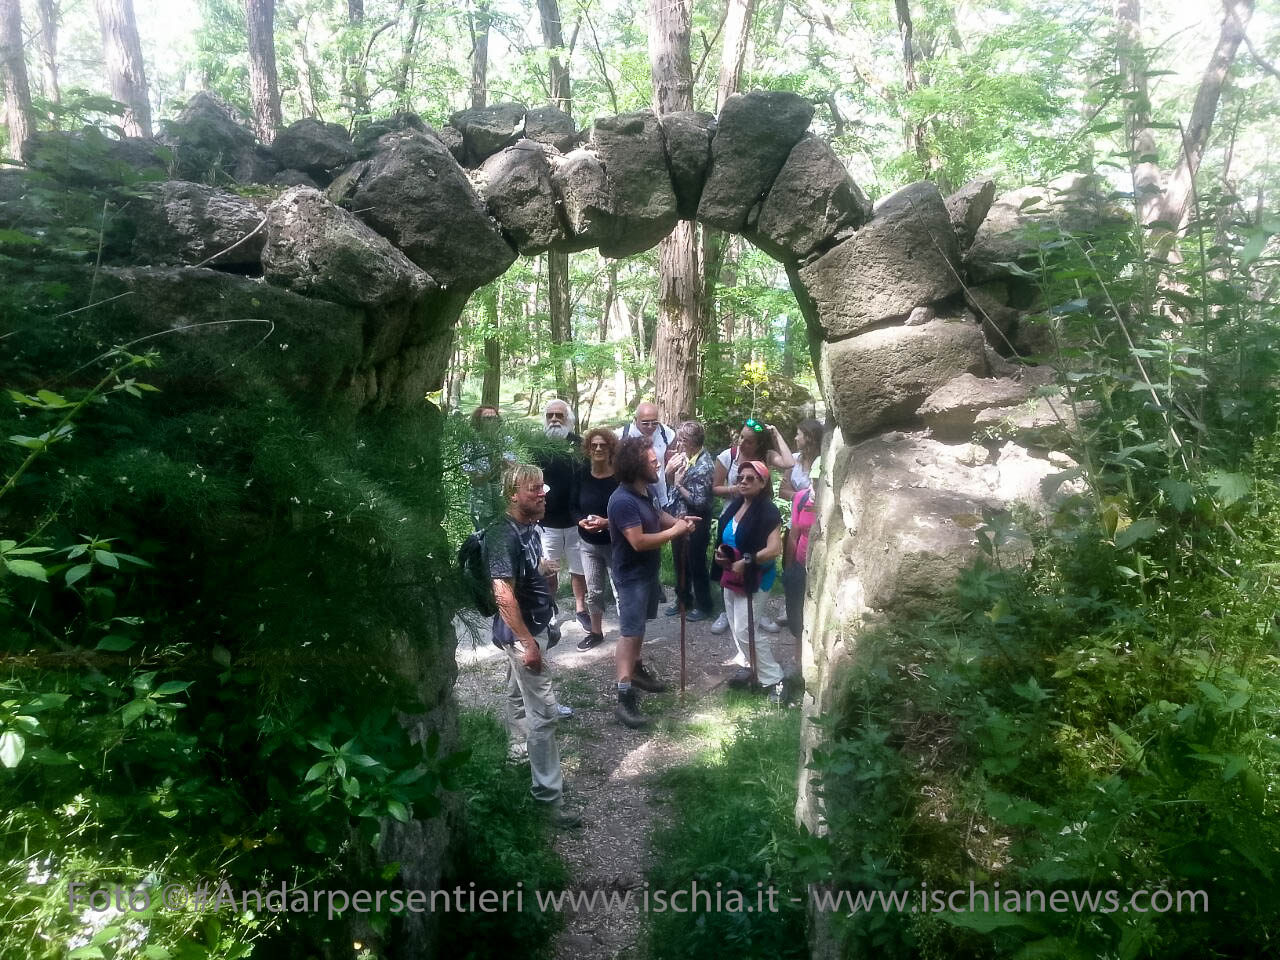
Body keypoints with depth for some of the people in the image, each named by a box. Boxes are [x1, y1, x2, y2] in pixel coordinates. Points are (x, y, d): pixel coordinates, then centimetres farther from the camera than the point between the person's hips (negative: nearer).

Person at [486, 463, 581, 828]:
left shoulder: (530, 527, 2)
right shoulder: (504, 536, -26)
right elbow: (504, 595, -31)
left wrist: (545, 567, 6)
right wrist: (528, 643, -29)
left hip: (534, 626, 10)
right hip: (521, 633, -10)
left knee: (519, 695, 25)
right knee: (544, 712, -6)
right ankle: (548, 794, 3)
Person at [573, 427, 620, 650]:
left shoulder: (619, 478, -12)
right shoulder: (582, 478, 1)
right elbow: (574, 507, 9)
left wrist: (607, 522, -23)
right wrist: (582, 521, -11)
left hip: (615, 544, -4)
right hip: (588, 544, 4)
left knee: (621, 591, 0)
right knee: (594, 591, 16)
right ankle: (596, 632, 32)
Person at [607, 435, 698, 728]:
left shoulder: (650, 489, 0)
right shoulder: (623, 501, -29)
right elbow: (639, 541, -31)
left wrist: (679, 520, -2)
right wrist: (675, 531, -22)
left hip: (649, 570, 9)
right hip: (631, 575, -9)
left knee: (639, 625, 24)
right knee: (630, 633, -7)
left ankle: (636, 668, 43)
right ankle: (624, 698, -2)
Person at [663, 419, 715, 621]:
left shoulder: (704, 465, -22)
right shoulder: (683, 456, 0)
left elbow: (699, 502, -23)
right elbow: (668, 484, 5)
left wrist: (679, 485, -19)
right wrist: (669, 470, -14)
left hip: (695, 523, -7)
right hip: (678, 519, 7)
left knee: (696, 565, 7)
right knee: (679, 563, 19)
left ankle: (703, 605, 24)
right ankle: (683, 599, 37)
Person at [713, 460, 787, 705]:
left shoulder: (768, 512, -17)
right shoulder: (734, 505, 7)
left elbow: (774, 549, -26)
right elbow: (724, 537, 22)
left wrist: (746, 562, -24)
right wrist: (720, 551, 2)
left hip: (754, 579, -8)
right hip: (731, 576, 8)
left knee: (744, 630, -9)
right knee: (736, 628, 16)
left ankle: (773, 680, 1)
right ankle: (748, 668, 33)